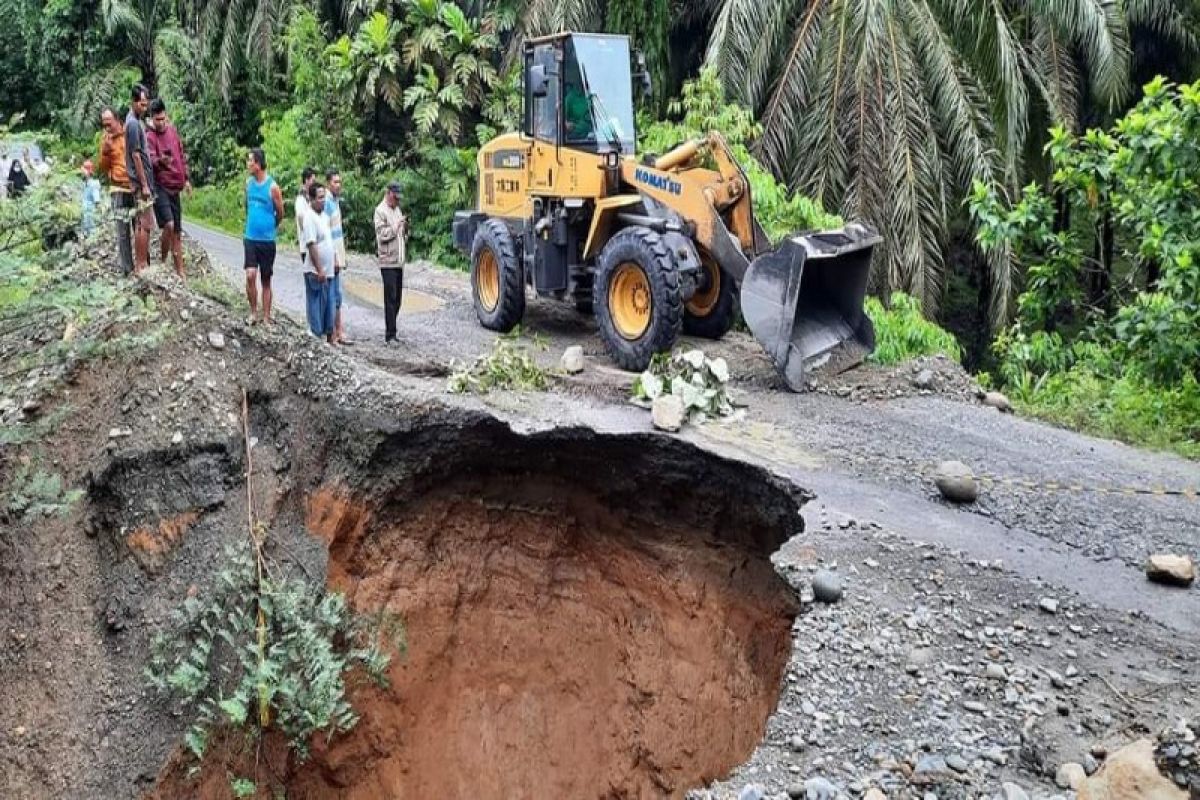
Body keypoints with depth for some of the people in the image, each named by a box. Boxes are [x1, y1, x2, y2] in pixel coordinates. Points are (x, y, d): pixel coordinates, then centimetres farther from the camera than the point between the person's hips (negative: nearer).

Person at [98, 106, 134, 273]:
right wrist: (105, 150, -12)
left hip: (137, 188, 0)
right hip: (119, 190, 0)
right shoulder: (105, 140, 5)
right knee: (122, 232, -1)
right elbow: (103, 168, 4)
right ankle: (127, 269, 1)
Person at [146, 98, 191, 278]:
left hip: (175, 186, 7)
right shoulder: (150, 136, -10)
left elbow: (182, 156, 20)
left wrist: (186, 179, 20)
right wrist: (160, 161, -45)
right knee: (168, 225, -21)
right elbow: (150, 160, -24)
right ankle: (163, 262, -1)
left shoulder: (173, 130, 10)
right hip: (160, 187, -7)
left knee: (177, 231, 10)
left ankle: (180, 270, 18)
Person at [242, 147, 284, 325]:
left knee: (266, 280, 6)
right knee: (250, 275, -13)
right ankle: (253, 312, 3)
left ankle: (266, 318, 13)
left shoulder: (272, 186, -10)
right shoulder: (248, 182, 4)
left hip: (267, 239, -2)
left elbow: (280, 213, 2)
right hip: (250, 237, 2)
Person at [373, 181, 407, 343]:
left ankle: (391, 331, 18)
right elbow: (381, 235, -17)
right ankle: (389, 336, -9)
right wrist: (396, 227, -25)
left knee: (397, 298, 10)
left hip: (399, 260, 8)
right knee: (390, 298, -10)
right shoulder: (380, 211, -8)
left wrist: (405, 227, 2)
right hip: (388, 261, -8)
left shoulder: (397, 209, 17)